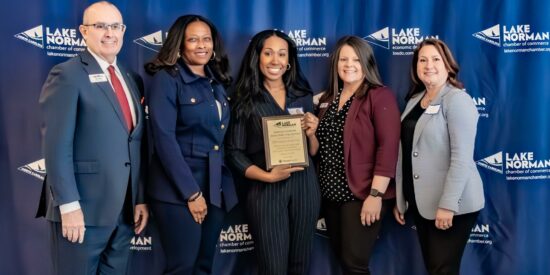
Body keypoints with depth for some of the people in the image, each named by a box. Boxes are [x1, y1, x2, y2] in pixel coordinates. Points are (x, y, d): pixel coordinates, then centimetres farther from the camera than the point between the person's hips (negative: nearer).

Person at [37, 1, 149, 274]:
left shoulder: (132, 79, 14)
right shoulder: (67, 75, -7)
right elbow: (56, 146, -14)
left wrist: (141, 198, 10)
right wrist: (69, 205, -18)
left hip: (124, 209, 6)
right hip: (83, 208, -6)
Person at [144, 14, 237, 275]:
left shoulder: (217, 82, 12)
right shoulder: (165, 79, -9)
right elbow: (164, 139, -16)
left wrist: (223, 186, 5)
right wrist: (191, 192, -18)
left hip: (216, 188, 7)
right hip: (178, 191, -6)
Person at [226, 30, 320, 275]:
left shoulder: (302, 95, 9)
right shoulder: (246, 100, -3)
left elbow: (314, 151, 14)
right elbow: (234, 152, -4)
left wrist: (311, 134, -6)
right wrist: (268, 175, -16)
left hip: (304, 186, 4)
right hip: (265, 189, -4)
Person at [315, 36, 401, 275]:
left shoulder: (380, 96, -9)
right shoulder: (328, 99, 12)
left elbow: (388, 147, -17)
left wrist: (376, 194, -21)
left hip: (362, 194, -7)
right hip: (331, 192, 7)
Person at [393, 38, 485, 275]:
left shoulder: (457, 99, -11)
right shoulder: (414, 100, 11)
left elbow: (462, 157, -18)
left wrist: (448, 204, -23)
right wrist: (400, 199, 14)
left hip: (452, 205, -7)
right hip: (421, 202, 7)